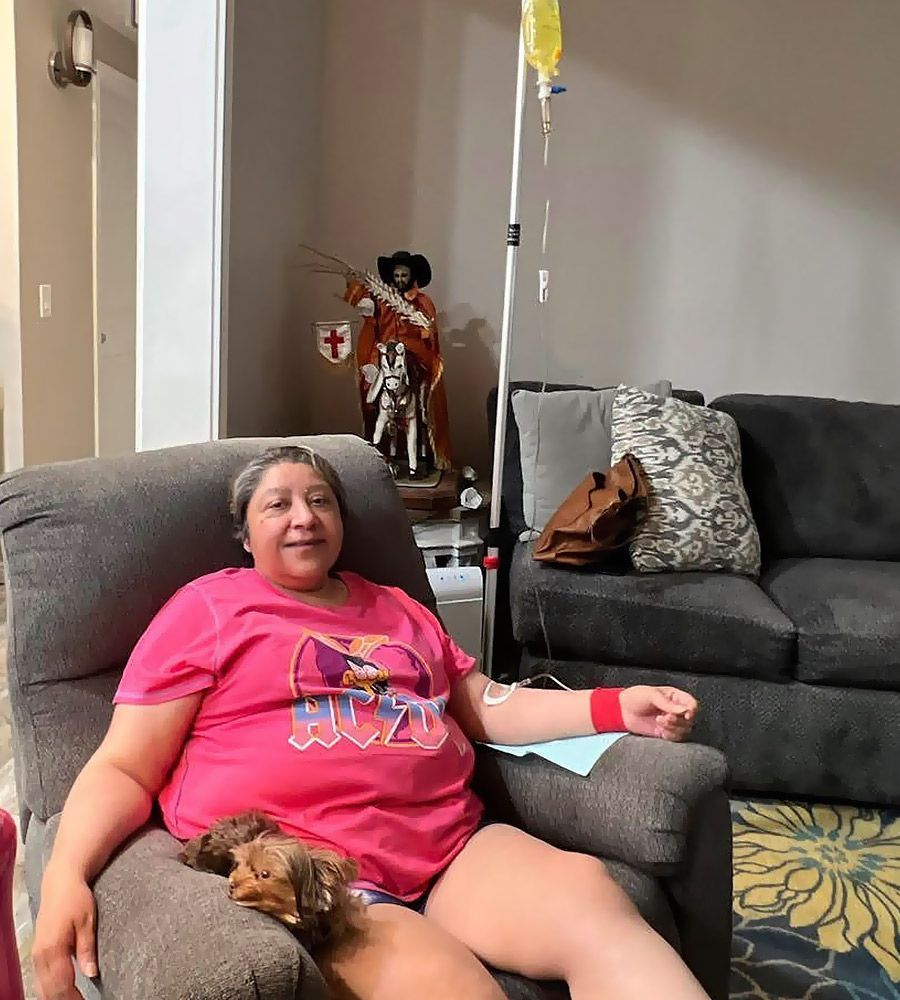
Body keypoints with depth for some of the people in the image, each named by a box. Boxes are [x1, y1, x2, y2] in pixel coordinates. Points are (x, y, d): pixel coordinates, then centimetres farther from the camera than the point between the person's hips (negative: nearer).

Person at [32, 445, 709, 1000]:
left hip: (451, 841, 5)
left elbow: (489, 709, 24)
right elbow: (124, 770, 4)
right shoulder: (205, 610, 8)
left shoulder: (397, 609, 24)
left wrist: (616, 707, 11)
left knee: (593, 899, -23)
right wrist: (65, 875, -16)